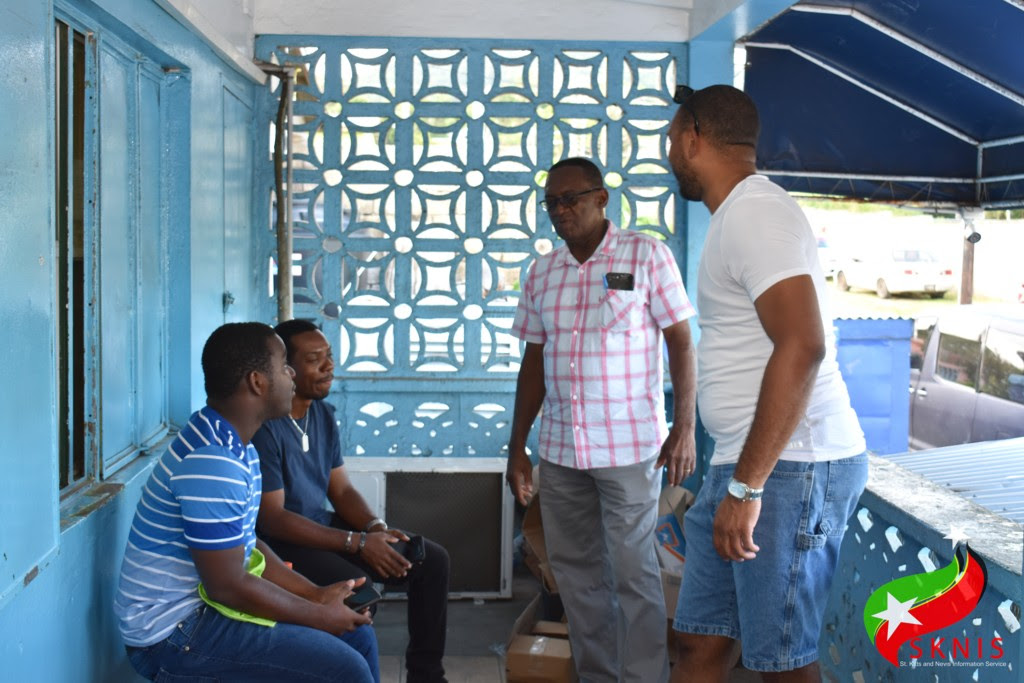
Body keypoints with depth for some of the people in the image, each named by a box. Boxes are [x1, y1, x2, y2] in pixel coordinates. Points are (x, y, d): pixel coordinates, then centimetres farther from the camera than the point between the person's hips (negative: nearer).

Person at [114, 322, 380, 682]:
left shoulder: (236, 446, 7)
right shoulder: (210, 462, -26)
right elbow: (228, 586, -24)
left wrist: (316, 594, 2)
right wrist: (320, 616, -13)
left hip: (204, 602, 10)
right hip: (173, 630, -10)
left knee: (358, 637, 10)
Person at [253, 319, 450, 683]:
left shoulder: (323, 413, 5)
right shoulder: (264, 426, -22)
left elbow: (342, 490, 10)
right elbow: (272, 519, -24)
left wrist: (376, 528, -12)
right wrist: (357, 542, -26)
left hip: (324, 525, 9)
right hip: (281, 541, -9)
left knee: (433, 560, 1)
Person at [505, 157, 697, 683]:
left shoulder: (646, 255, -2)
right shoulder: (541, 273, 10)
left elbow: (680, 343, -3)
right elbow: (534, 362, 14)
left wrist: (683, 428, -10)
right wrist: (517, 447, 12)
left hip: (629, 447, -5)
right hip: (559, 450, 5)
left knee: (633, 574, 0)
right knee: (576, 574, 11)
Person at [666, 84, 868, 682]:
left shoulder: (756, 212, -14)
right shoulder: (739, 215, 18)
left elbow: (802, 346, -25)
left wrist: (747, 486, -23)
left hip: (789, 467, -10)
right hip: (746, 463, 10)